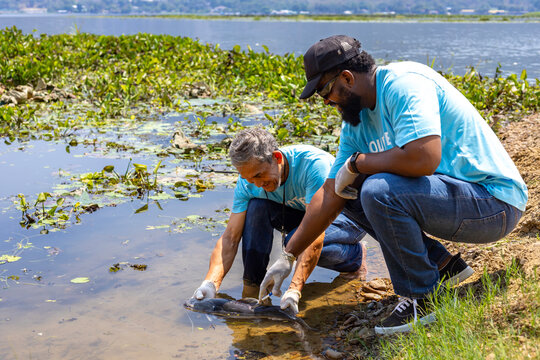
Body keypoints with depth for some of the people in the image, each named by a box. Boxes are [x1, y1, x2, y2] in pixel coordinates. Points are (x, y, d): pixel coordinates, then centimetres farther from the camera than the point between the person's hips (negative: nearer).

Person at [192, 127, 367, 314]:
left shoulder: (313, 164, -37)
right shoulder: (247, 183, -19)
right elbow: (229, 238, -21)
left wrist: (294, 289, -48)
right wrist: (211, 283, -38)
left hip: (349, 215, -5)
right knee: (257, 207, -22)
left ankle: (356, 255, -4)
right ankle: (252, 285, -12)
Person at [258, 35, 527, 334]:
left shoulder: (404, 83, -19)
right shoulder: (357, 119, 8)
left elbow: (424, 158, -35)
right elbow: (331, 194, 9)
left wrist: (356, 162, -18)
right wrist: (288, 256, 8)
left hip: (495, 203, -9)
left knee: (378, 191, -29)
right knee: (350, 191, 9)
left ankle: (425, 298, -9)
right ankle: (442, 265, 10)